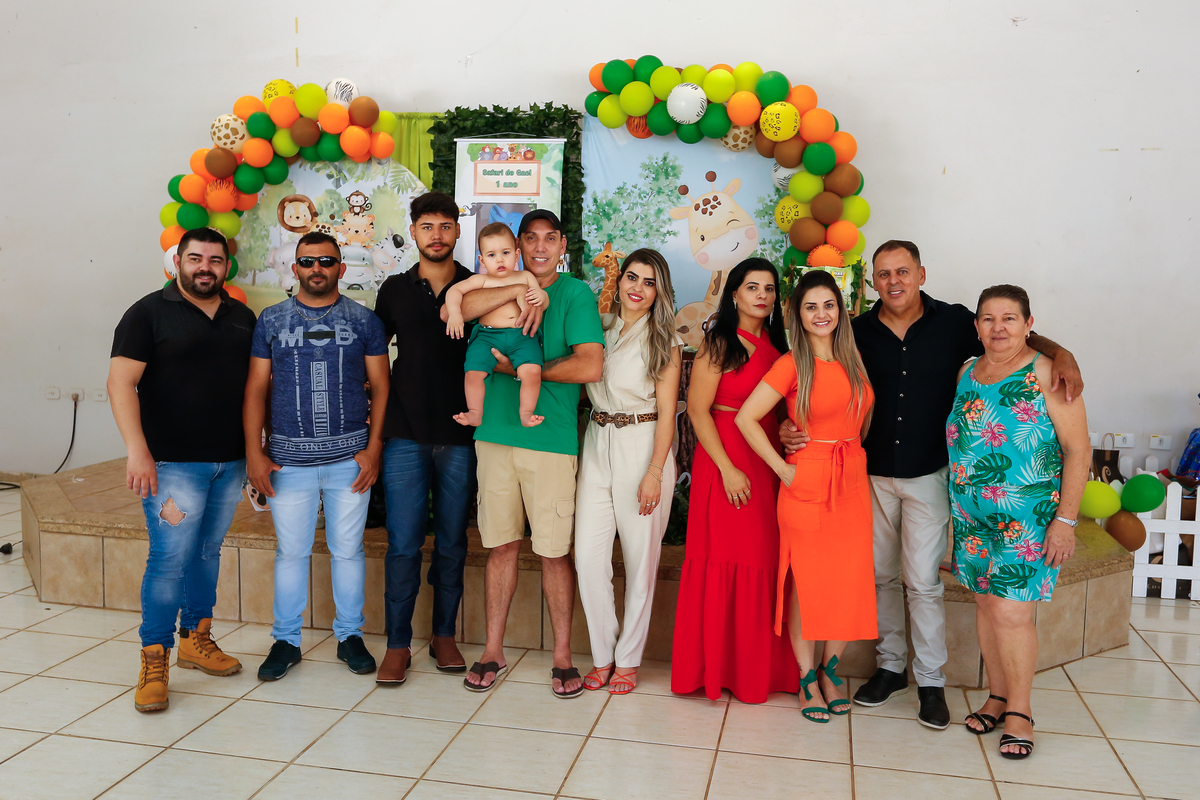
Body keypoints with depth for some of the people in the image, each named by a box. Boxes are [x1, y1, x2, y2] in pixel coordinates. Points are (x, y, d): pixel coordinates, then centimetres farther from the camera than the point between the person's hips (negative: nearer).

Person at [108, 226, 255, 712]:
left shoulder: (242, 318, 13)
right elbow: (121, 382, -10)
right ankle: (154, 662, 5)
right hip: (173, 462, -5)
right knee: (170, 558, -6)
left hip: (230, 461, 5)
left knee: (208, 551, 13)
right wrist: (137, 450, -19)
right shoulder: (149, 313, -3)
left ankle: (196, 639, 28)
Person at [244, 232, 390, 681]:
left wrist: (374, 447, -5)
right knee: (290, 551, 8)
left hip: (350, 458, 0)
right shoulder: (271, 321, 6)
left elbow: (380, 386, 3)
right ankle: (286, 641, 22)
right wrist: (254, 452, -2)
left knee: (348, 549, 8)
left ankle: (350, 636, 23)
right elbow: (256, 390, 6)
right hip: (288, 459, 1)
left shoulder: (364, 320, 4)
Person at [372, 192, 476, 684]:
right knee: (403, 544, 0)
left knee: (452, 542, 9)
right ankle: (397, 644, 12)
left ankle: (444, 635, 23)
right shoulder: (395, 289, 8)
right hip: (406, 435, 0)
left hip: (460, 435, 0)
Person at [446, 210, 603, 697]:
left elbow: (589, 367, -12)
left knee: (554, 551, 3)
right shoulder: (500, 288, 13)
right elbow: (452, 311, -8)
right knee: (501, 545, 10)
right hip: (495, 436, 3)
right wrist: (522, 291, -12)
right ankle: (493, 652, 22)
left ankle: (562, 656, 17)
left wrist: (521, 369, -7)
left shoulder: (575, 294, 0)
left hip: (550, 440, -3)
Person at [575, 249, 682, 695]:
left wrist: (654, 472, -11)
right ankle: (602, 656, 14)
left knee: (640, 561, 3)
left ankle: (628, 659, 18)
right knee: (588, 558, -2)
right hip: (596, 447, 3)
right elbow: (583, 386, 15)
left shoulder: (665, 341, 1)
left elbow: (666, 412, -4)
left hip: (643, 450, -3)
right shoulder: (598, 328, 10)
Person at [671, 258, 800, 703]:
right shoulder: (719, 344, -6)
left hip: (767, 462, 6)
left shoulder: (775, 345, 12)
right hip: (724, 460, -6)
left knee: (764, 560, 6)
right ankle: (716, 667, 12)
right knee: (723, 561, -1)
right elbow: (697, 409, -10)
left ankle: (761, 667, 18)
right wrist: (728, 469, -14)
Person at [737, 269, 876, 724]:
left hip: (853, 482, 5)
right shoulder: (792, 365, -8)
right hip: (807, 484, -5)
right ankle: (808, 678, 22)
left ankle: (831, 670, 28)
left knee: (849, 583, 7)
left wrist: (855, 459, 10)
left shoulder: (852, 360, 9)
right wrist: (782, 468, -10)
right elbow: (746, 418, -11)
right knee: (805, 583, 4)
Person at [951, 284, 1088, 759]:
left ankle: (1019, 710, 11)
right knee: (986, 604, 11)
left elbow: (1078, 450, -9)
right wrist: (956, 511, 14)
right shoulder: (967, 374, 9)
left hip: (1029, 516, -5)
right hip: (972, 514, 5)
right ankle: (997, 697, 27)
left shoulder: (1047, 374, -7)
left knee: (1011, 611, -7)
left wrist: (1066, 519, -13)